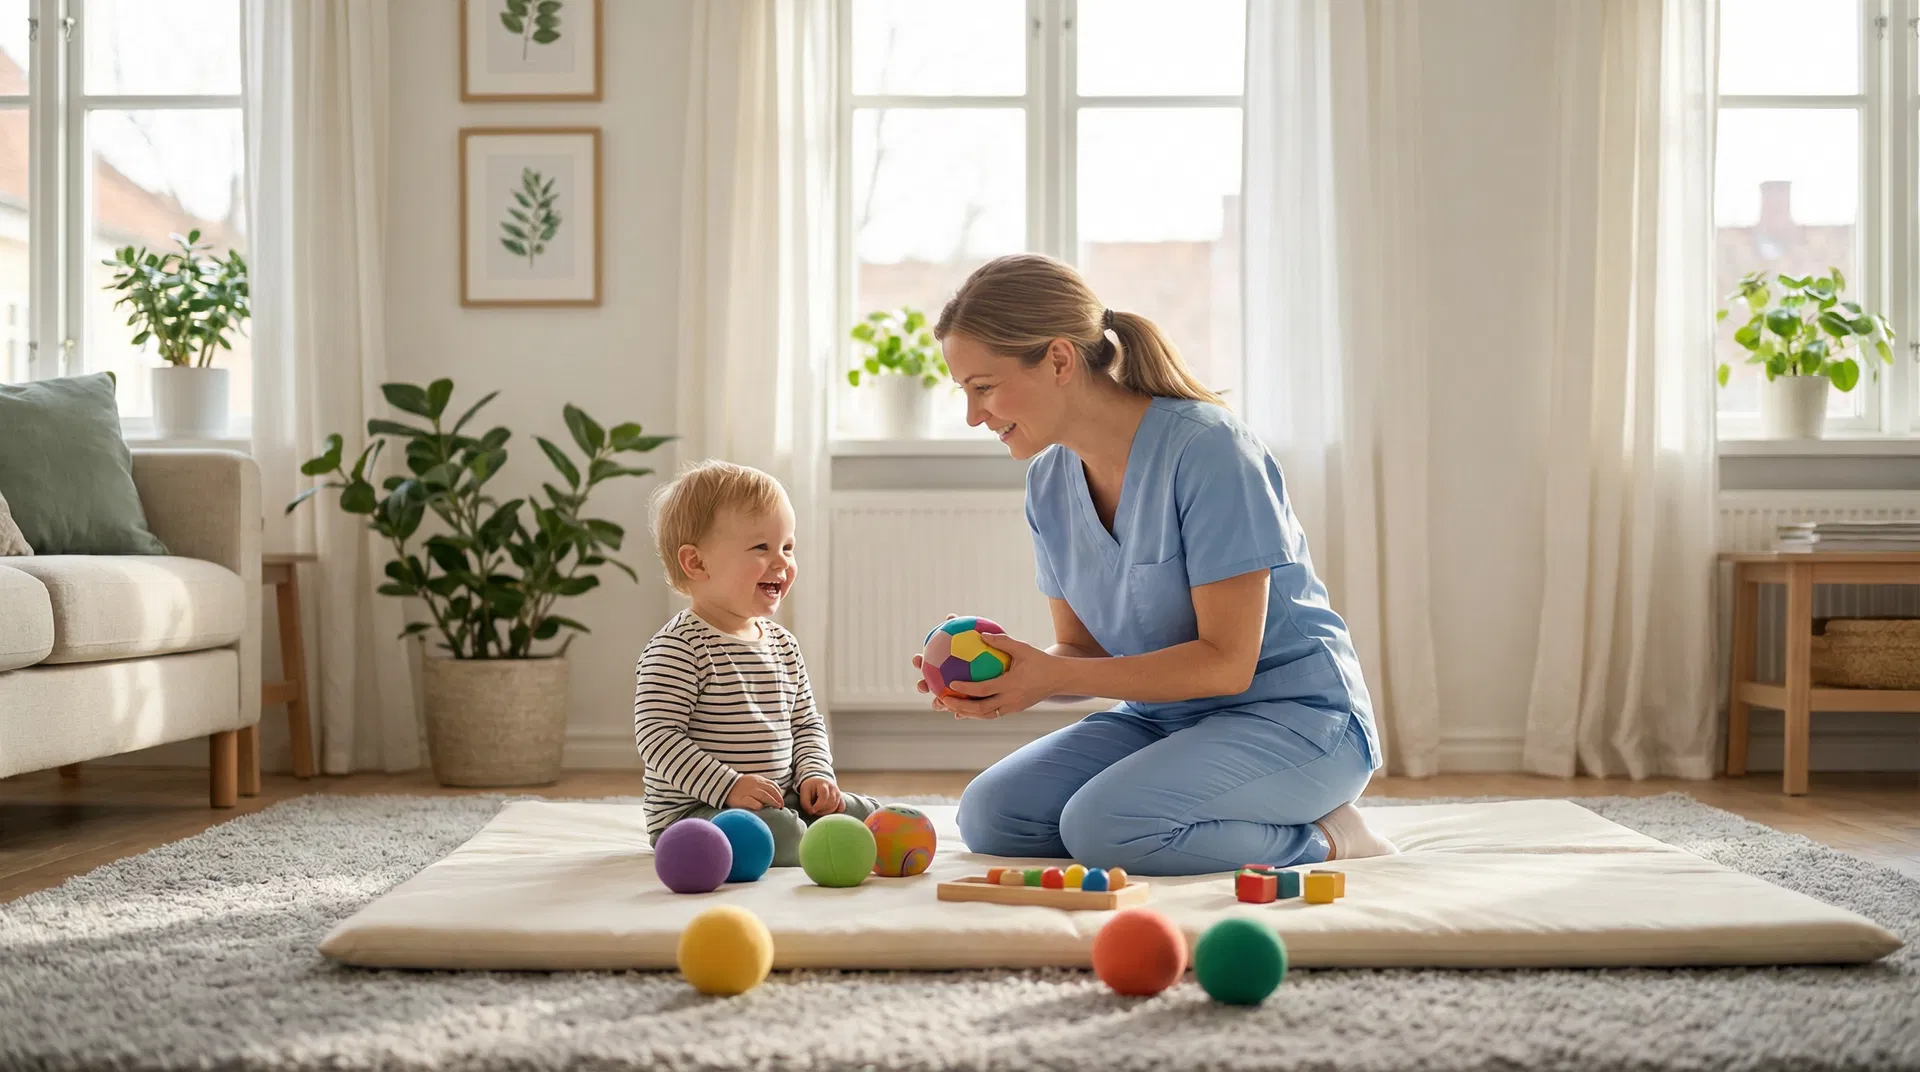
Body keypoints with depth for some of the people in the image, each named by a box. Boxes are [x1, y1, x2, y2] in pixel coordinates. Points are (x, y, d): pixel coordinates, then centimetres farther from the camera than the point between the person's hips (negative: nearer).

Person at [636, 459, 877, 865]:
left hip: (779, 801, 8)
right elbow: (656, 735, -19)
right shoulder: (677, 648, -13)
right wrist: (727, 786, -25)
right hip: (692, 811, -8)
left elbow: (807, 723, 20)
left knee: (865, 815, -4)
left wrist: (815, 774, -1)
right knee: (775, 829, -34)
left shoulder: (782, 644, 13)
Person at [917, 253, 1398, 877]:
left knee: (1104, 826, -30)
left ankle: (1326, 841, -8)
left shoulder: (1207, 447, -21)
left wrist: (1053, 676, -25)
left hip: (1294, 714, -8)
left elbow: (1226, 661, -21)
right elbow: (1082, 649, 7)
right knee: (989, 814, -10)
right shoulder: (1049, 480, 3)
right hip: (1164, 718, 8)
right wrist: (995, 676, -15)